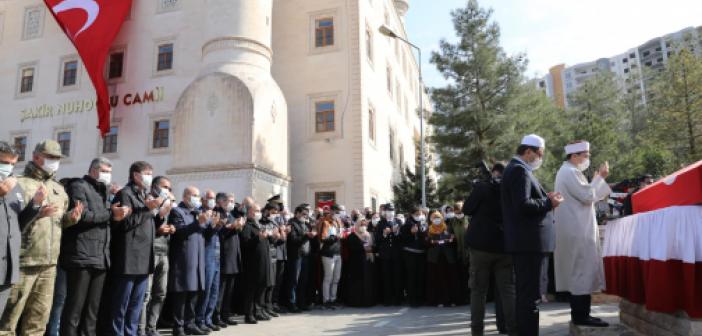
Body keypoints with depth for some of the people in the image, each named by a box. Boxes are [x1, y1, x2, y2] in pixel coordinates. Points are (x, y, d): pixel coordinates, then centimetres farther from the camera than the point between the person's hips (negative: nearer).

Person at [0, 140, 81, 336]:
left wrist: (71, 217, 2)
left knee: (39, 316, 14)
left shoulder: (59, 189, 17)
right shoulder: (20, 183, -3)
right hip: (23, 262, -6)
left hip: (49, 263, 6)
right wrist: (34, 208, -25)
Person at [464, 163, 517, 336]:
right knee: (507, 289, 9)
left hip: (481, 244, -3)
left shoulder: (482, 187, -7)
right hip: (505, 245, 3)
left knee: (478, 289, 6)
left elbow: (466, 210, 0)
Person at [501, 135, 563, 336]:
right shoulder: (520, 170, -15)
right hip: (527, 241, -11)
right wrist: (549, 203, -13)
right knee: (530, 295, -6)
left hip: (522, 241, 11)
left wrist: (544, 199, 11)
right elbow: (523, 205, -25)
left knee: (524, 293, 17)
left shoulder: (515, 169, 18)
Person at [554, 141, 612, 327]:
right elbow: (587, 196, -18)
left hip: (575, 230, 11)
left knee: (577, 272, 12)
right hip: (577, 231, -11)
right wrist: (599, 178, -6)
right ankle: (581, 315, -4)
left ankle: (579, 313, 17)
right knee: (583, 270, -8)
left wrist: (598, 178, 17)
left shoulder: (569, 171, 20)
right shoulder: (570, 172, -14)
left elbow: (583, 197, 23)